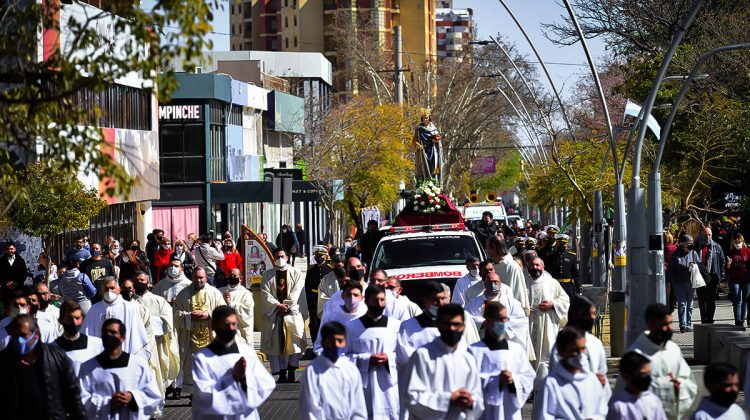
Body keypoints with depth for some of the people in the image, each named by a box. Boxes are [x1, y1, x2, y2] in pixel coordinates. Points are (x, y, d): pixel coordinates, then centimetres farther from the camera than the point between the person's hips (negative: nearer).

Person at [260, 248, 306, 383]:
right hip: (273, 313, 1)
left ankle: (291, 372, -5)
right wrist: (278, 305, -11)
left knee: (293, 343, -9)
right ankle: (281, 374, -3)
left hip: (292, 312, -1)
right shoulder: (267, 275, 11)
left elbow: (297, 292, 0)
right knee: (276, 344, -4)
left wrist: (286, 305, -10)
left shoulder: (296, 273, 9)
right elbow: (265, 294, 2)